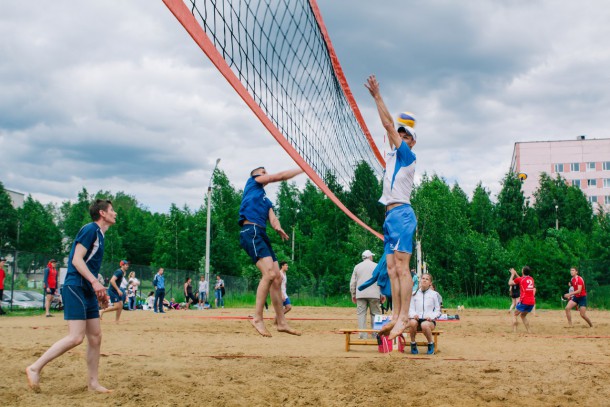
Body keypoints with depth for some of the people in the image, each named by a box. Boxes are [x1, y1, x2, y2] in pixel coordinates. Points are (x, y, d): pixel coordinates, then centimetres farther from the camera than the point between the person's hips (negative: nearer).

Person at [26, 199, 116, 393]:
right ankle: (35, 368, -7)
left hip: (88, 291, 10)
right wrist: (94, 281, -26)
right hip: (75, 287, -10)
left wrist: (99, 290, 21)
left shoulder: (99, 234, 19)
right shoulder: (90, 229, -8)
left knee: (95, 337, 7)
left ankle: (93, 382, 13)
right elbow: (76, 260, -17)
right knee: (76, 337, -16)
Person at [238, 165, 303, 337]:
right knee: (270, 273, -22)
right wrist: (303, 169, 15)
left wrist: (278, 228, -12)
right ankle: (257, 318, -19)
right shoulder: (252, 182, 13)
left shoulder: (266, 201, 30)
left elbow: (272, 218, 11)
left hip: (262, 235, 9)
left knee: (277, 278, 5)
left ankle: (281, 322, 11)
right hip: (251, 231, -9)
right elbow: (279, 176, 7)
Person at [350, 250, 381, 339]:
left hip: (360, 294, 2)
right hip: (374, 294, -1)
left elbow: (352, 282, 9)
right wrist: (382, 295, 7)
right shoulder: (376, 266, 5)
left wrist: (353, 295, 16)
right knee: (375, 314, 4)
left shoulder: (357, 267, 10)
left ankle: (363, 336, -3)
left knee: (361, 314, 1)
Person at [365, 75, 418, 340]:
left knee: (402, 267, -14)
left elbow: (389, 125, -4)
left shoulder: (407, 155, -1)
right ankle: (395, 316, 5)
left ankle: (403, 318, -17)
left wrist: (377, 96, -1)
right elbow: (389, 127, 26)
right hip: (391, 215, 9)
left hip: (401, 213, -9)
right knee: (392, 269, 5)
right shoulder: (393, 155, 20)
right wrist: (376, 97, 26)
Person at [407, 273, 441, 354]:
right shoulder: (415, 294, 15)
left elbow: (438, 310, 9)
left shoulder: (434, 294, 10)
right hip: (417, 319, 2)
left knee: (424, 325, -38)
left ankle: (431, 344, -10)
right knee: (412, 322, -36)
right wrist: (413, 315, -11)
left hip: (429, 321, -2)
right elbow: (410, 308, 13)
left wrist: (431, 316, -11)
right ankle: (413, 344, -13)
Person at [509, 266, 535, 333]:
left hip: (524, 302, -6)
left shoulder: (520, 279, -2)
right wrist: (515, 274, 34)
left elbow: (510, 283, 9)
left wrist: (512, 274, 18)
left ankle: (514, 331, -8)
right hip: (532, 302, 6)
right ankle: (529, 331, 14)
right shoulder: (531, 279, 16)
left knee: (515, 315, 7)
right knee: (523, 315, 24)